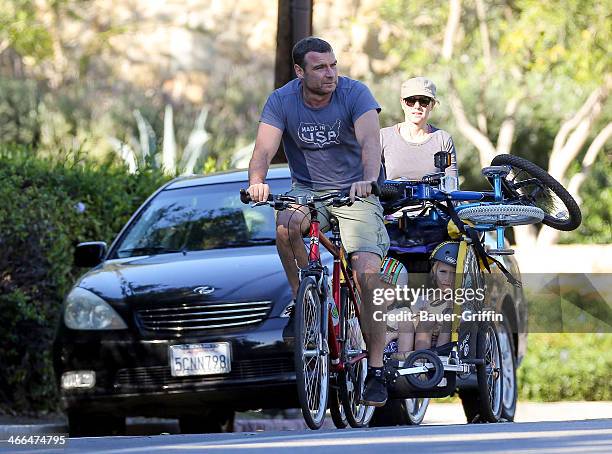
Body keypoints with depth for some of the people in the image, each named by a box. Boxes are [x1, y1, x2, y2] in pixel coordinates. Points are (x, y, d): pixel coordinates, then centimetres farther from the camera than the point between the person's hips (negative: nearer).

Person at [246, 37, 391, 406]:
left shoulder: (355, 94, -14)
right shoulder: (282, 101, -8)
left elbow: (370, 142, -29)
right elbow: (265, 149, -21)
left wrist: (368, 180, -50)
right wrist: (257, 181, -43)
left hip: (356, 192, -2)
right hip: (307, 190, 2)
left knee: (367, 274, -19)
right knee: (286, 226, -35)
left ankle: (376, 370, -9)